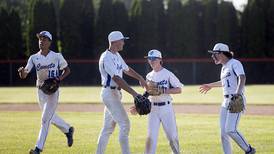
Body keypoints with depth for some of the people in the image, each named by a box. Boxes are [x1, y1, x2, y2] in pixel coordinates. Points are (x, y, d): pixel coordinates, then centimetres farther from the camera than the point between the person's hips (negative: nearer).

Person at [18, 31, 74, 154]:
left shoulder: (57, 56, -8)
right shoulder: (34, 58, -1)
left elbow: (67, 70, 5)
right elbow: (23, 76, -8)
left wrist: (60, 78, -15)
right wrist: (22, 71, -32)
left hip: (53, 91, -5)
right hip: (40, 91, 5)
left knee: (45, 119, -10)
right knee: (51, 117, 19)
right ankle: (68, 130, 45)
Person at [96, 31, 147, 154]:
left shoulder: (116, 55, 12)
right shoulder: (107, 58, -20)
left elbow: (126, 69, 28)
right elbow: (117, 79, -28)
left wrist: (140, 78, 17)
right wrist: (134, 94, -33)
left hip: (115, 93, 10)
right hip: (110, 93, -10)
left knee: (108, 127, 12)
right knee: (124, 124, -12)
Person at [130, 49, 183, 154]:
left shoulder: (168, 74, -4)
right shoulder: (149, 76, 10)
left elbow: (179, 90, -7)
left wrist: (163, 91, -18)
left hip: (166, 107, -3)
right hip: (153, 109, 3)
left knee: (172, 135, 2)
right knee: (151, 136, -4)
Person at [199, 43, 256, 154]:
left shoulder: (235, 63, -9)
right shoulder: (224, 67, 18)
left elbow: (242, 78, -25)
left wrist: (238, 93, -40)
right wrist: (210, 85, 49)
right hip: (226, 102, 9)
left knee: (230, 130, -17)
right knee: (223, 132, 3)